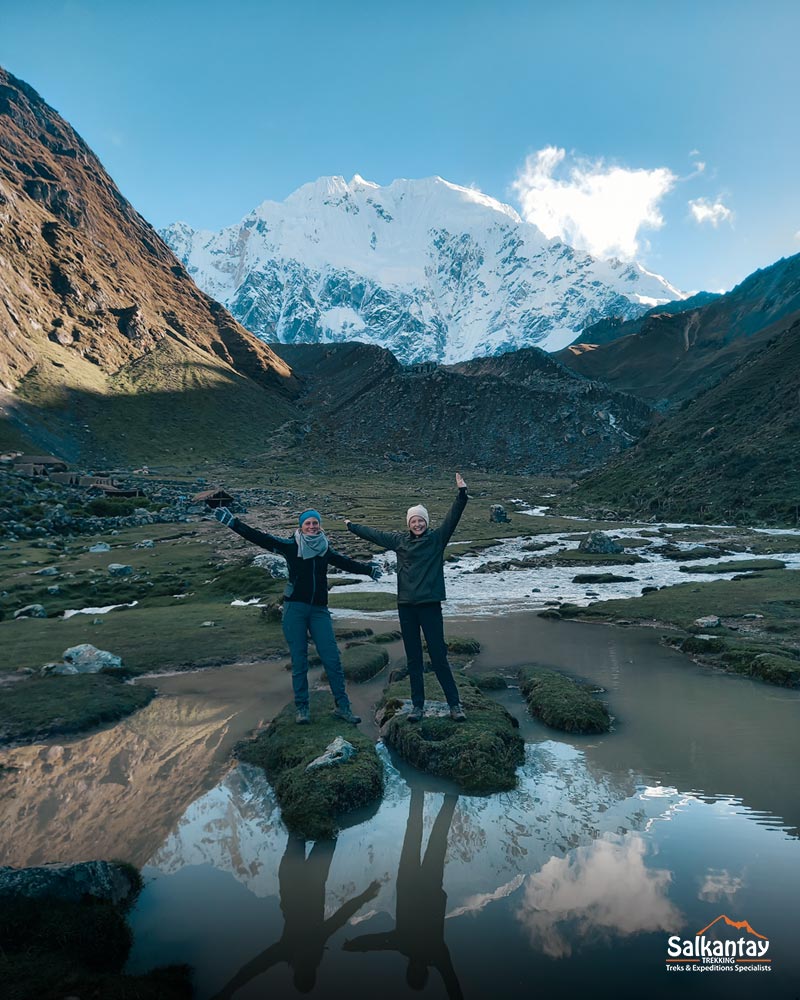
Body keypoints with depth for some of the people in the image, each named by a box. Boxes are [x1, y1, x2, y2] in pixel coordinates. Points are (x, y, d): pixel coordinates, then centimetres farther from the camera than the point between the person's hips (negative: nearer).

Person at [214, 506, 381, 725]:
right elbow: (260, 538, -6)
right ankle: (302, 708, 17)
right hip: (295, 608, -2)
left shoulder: (325, 551, 9)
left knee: (332, 658, -3)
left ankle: (342, 706, 7)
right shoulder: (290, 546, -1)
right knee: (299, 660, 4)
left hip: (319, 610, 2)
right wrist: (232, 522, -13)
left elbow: (347, 563, 10)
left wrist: (369, 568, -4)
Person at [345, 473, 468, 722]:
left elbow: (453, 517, -12)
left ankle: (455, 704, 7)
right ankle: (417, 705, 20)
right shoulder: (400, 540, 9)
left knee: (438, 656, -3)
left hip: (430, 604, -4)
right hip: (406, 605, 4)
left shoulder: (437, 538, 0)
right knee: (413, 658, 10)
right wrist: (351, 526, 31)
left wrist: (462, 493, -25)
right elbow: (374, 534, 21)